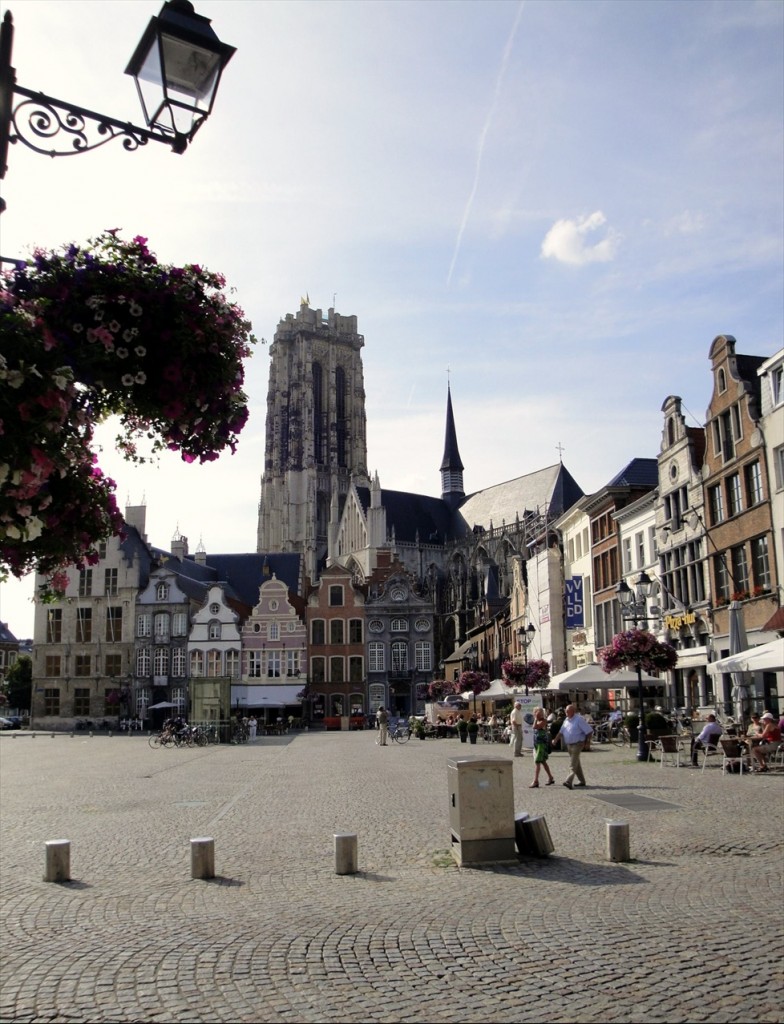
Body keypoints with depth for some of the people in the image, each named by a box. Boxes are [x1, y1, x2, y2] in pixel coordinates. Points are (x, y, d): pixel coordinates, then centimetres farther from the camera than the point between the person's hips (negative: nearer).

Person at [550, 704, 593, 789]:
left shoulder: (579, 719, -13)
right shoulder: (566, 720, 11)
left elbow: (589, 731, -12)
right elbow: (561, 731, 16)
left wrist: (586, 742, -7)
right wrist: (555, 739, 6)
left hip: (577, 744, -8)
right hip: (569, 745, 8)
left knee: (573, 765, -15)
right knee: (576, 763, 16)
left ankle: (569, 782, -23)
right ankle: (582, 781, 27)